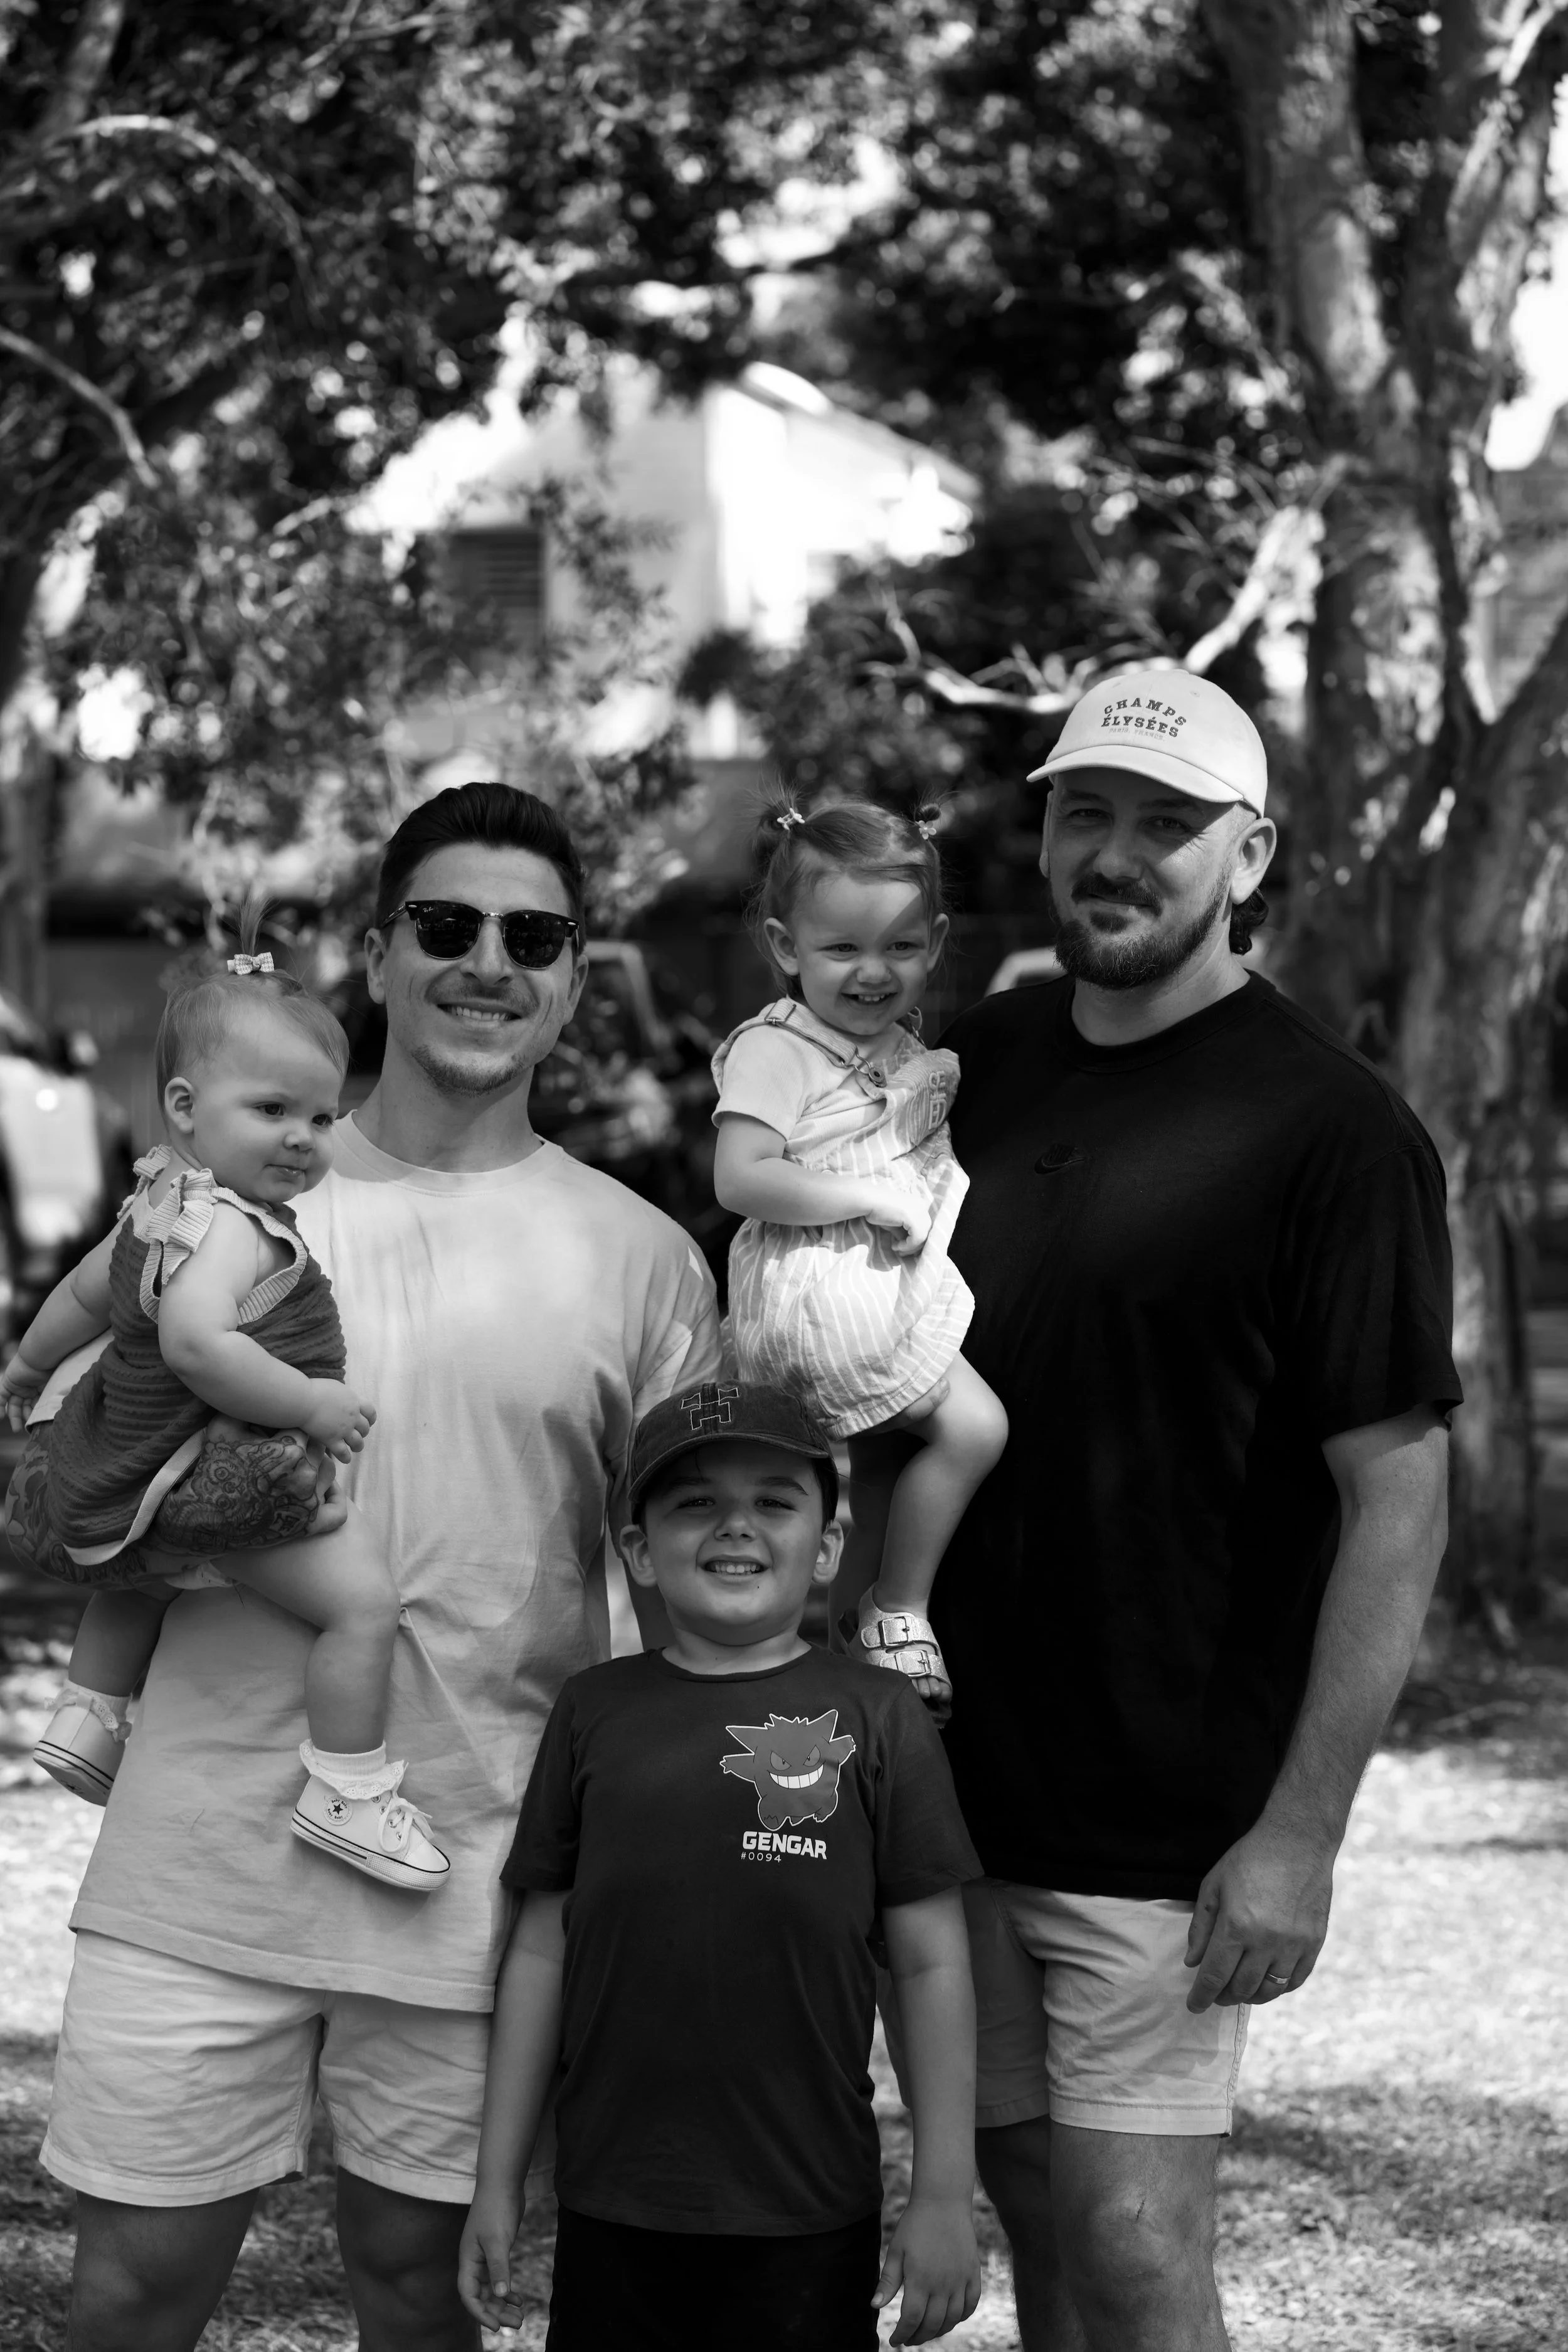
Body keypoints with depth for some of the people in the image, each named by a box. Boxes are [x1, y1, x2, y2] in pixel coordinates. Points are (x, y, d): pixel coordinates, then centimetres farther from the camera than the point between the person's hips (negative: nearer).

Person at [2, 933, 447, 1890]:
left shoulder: (163, 1200, 9)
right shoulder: (230, 1228, -24)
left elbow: (85, 1290, 25)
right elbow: (195, 1341, -40)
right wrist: (309, 1402, -34)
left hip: (128, 1464, 11)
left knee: (148, 1574, 40)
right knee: (363, 1598, -18)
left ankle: (90, 1716, 52)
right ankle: (347, 1794, -13)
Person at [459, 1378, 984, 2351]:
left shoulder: (875, 1719, -1)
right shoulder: (596, 1712, 5)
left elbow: (932, 1965, 0)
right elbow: (543, 1949, 9)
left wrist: (946, 2195, -2)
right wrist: (499, 2181, 8)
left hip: (806, 2225, -2)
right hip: (611, 2212, 2)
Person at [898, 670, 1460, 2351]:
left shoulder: (1330, 1130, -10)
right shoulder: (982, 1066, 7)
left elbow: (1396, 1498, -12)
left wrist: (1300, 1830, -17)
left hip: (1160, 1827, -5)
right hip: (950, 1791, 5)